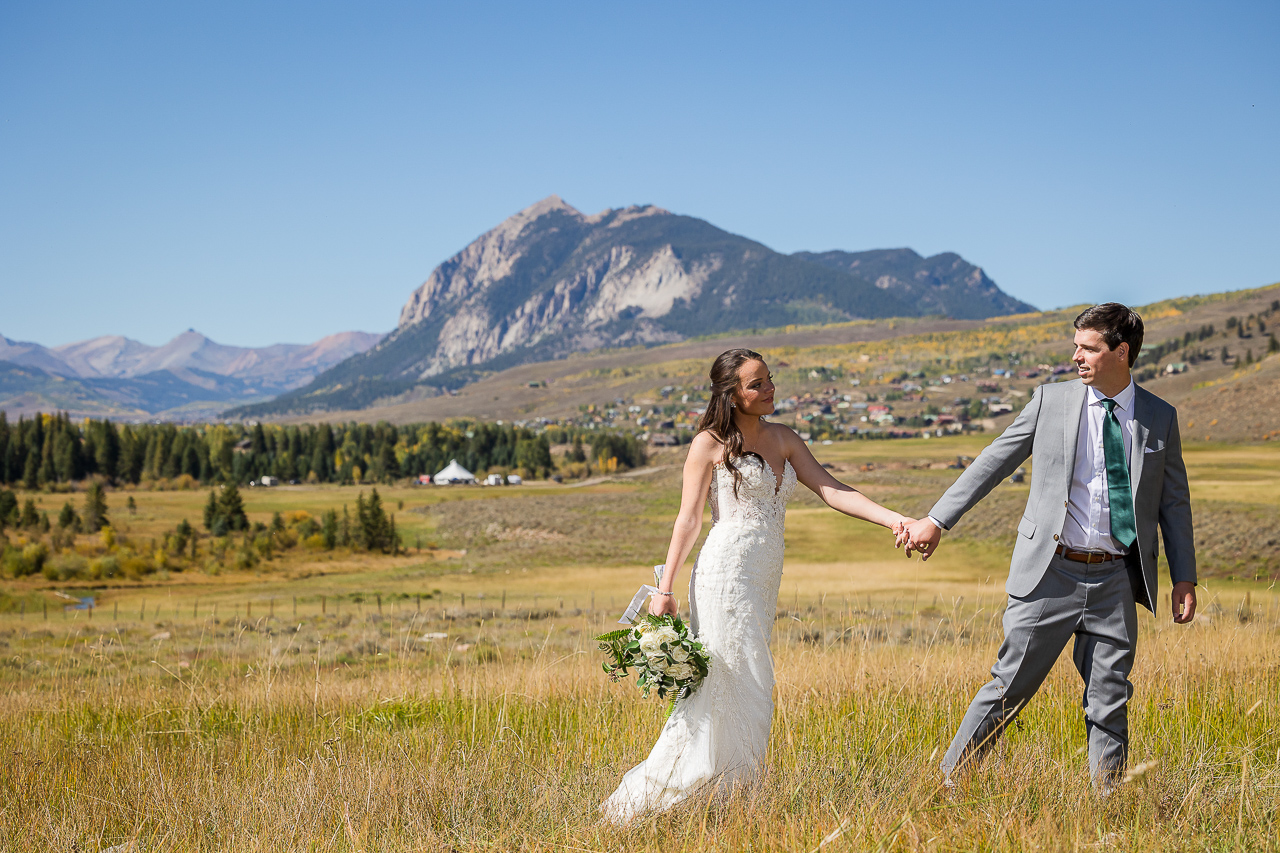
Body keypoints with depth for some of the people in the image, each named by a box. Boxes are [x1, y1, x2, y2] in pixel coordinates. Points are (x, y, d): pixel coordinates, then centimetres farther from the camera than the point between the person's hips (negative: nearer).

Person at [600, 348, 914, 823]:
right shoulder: (710, 444, -1)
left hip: (763, 581, 6)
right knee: (738, 690, -9)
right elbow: (689, 519, -3)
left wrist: (891, 518, -7)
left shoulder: (783, 440, 15)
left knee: (737, 692, 6)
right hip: (726, 574, -6)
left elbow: (832, 491, 7)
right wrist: (665, 589, -9)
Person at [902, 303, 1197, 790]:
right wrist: (937, 520, 1)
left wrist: (1184, 579, 8)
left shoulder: (1160, 418, 6)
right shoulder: (1050, 402, 2)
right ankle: (947, 784, 10)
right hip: (1051, 573, -1)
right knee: (1009, 687, -1)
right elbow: (993, 463, 5)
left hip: (1115, 581, 2)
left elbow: (1174, 500, 12)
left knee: (1110, 705, 6)